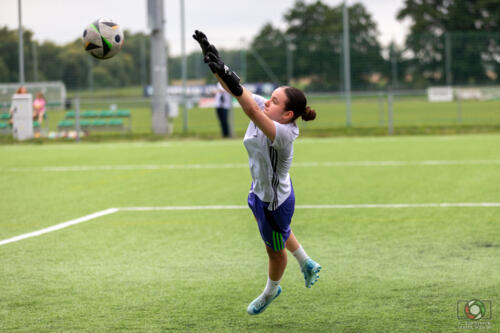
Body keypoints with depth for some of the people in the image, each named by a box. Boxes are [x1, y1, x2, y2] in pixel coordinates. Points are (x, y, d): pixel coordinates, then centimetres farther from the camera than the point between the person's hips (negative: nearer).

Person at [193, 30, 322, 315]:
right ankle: (308, 264, 61)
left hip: (275, 201, -8)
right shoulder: (265, 112, -18)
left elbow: (253, 113, -58)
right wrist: (215, 62, -35)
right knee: (279, 234, 35)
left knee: (275, 249, 22)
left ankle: (270, 292, 50)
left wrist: (234, 85, -70)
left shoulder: (283, 133, -40)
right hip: (260, 191, 8)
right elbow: (234, 88, -20)